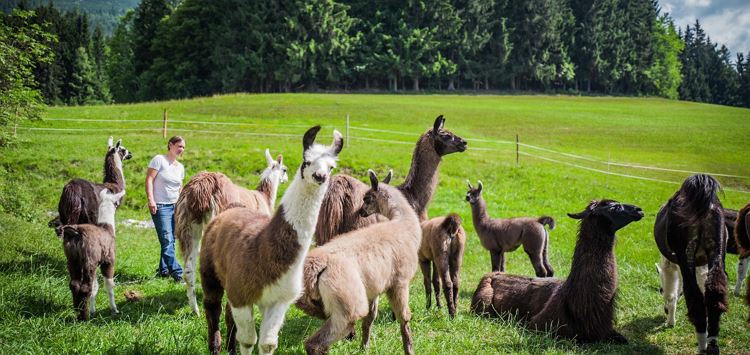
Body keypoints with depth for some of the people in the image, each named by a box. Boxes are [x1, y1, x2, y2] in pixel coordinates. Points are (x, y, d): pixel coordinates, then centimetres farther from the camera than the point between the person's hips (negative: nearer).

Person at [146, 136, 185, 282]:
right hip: (160, 207, -7)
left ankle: (163, 270, 18)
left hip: (175, 206, 7)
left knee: (171, 241, 7)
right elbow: (149, 179, -10)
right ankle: (177, 272, -16)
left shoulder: (180, 167, 16)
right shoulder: (159, 160, -5)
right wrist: (151, 200, -19)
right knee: (167, 241, -11)